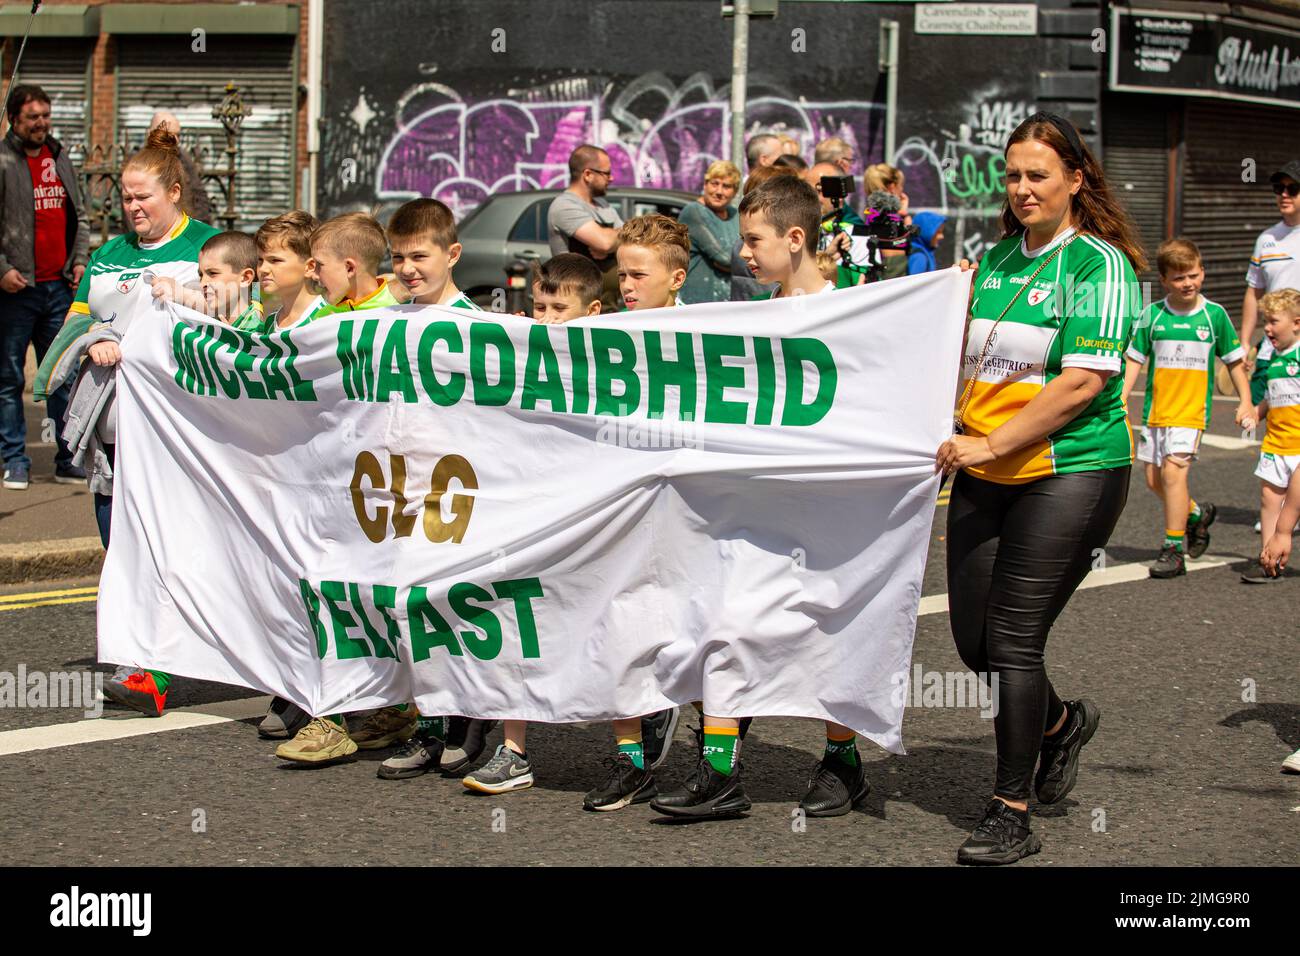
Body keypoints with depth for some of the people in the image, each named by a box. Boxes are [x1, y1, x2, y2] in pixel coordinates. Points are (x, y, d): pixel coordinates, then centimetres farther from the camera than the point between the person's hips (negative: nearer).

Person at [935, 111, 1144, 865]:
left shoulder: (1099, 265, -10)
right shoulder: (996, 259, 11)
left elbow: (1083, 381, -17)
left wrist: (992, 443, -17)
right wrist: (955, 433, 4)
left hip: (1069, 472, -7)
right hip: (986, 474, 7)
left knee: (1014, 638, -8)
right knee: (973, 638, 9)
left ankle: (1013, 815, 4)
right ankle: (1061, 722, 38)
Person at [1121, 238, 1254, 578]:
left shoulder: (1214, 314, -1)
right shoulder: (1152, 315, 2)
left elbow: (1234, 360, 9)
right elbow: (1134, 359, 7)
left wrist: (1246, 401, 7)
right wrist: (1121, 400, 0)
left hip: (1192, 411, -4)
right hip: (1155, 409, 4)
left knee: (1173, 471, -17)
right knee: (1154, 479, 9)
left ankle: (1173, 550, -12)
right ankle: (1197, 513, 38)